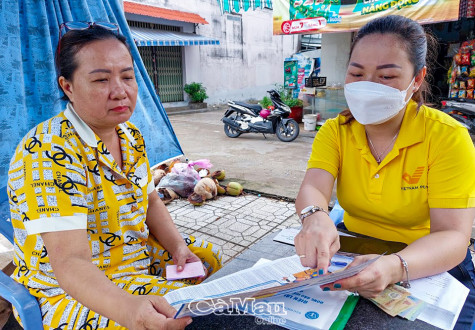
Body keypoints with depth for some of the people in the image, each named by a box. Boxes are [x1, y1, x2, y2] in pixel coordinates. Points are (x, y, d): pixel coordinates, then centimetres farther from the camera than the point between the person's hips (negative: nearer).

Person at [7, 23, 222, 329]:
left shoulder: (130, 135, -1)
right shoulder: (49, 153, -27)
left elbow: (150, 201, 8)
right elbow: (69, 263, -33)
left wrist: (178, 247, -8)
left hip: (136, 254, 8)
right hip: (68, 291, -7)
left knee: (209, 255, 13)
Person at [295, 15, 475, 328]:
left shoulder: (448, 137, -16)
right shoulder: (335, 132, -6)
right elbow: (313, 188, -20)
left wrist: (395, 267, -43)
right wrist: (315, 217, -45)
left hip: (431, 265, -1)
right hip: (351, 255, 2)